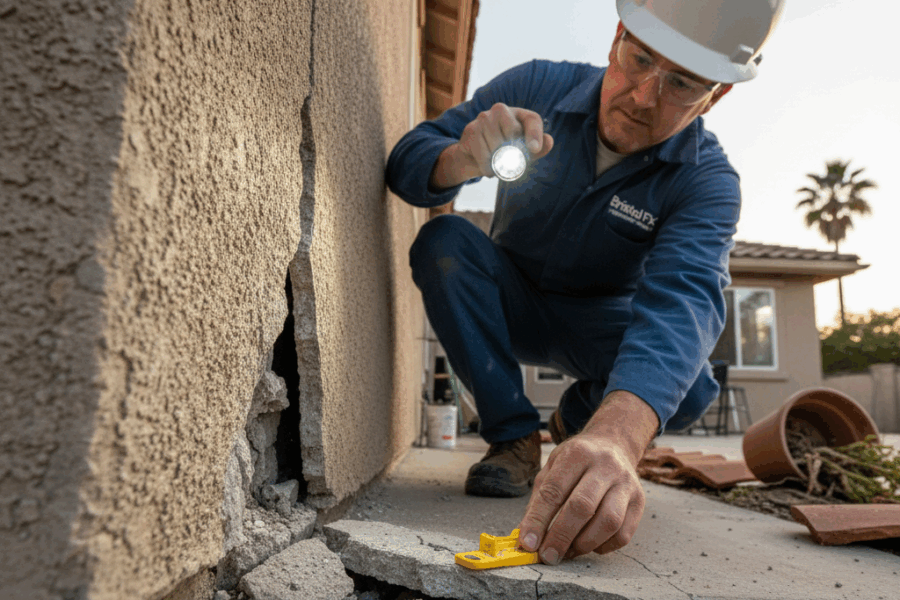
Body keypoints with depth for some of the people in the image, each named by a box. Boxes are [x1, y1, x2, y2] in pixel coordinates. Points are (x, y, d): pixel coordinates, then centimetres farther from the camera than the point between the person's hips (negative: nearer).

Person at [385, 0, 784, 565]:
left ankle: (578, 423, 7)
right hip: (511, 306, 2)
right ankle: (515, 436, -16)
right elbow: (405, 164, -18)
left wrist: (616, 436, -59)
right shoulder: (537, 87, -16)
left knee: (686, 389, -29)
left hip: (598, 323, -1)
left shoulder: (707, 182, -21)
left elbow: (681, 298, -40)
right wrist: (460, 160, -44)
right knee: (443, 240, -27)